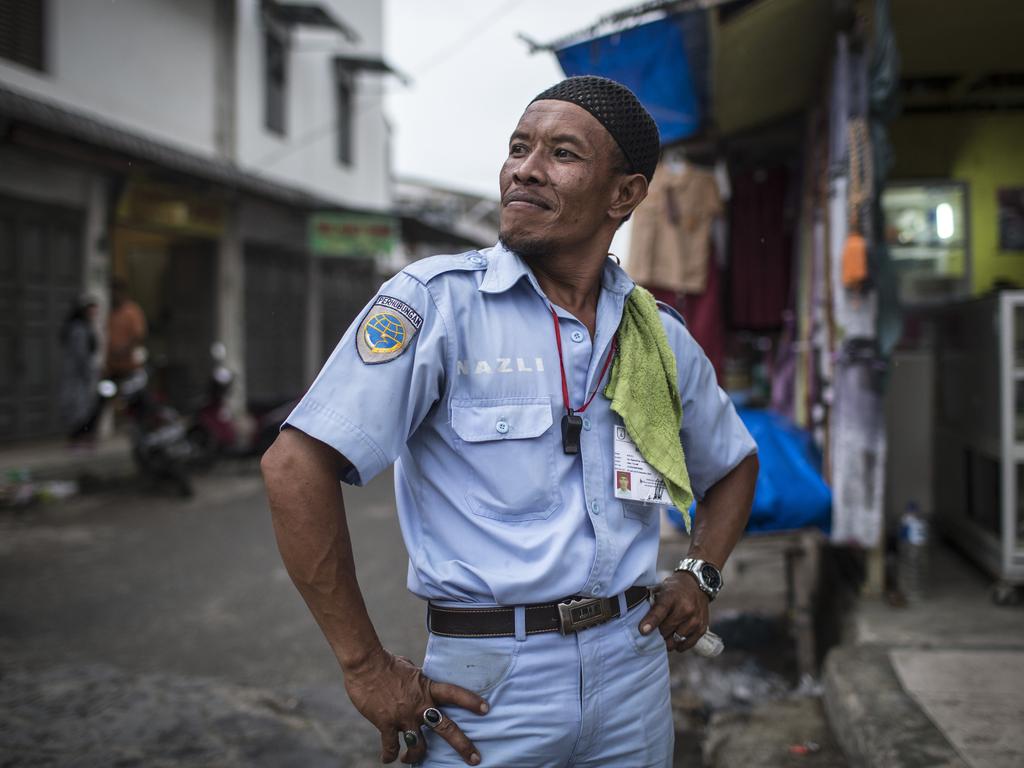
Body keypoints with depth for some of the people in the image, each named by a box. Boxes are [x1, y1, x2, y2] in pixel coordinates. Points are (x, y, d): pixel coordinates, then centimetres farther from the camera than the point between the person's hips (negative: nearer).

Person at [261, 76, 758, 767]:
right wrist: (368, 669, -16)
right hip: (490, 684, -4)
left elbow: (735, 464, 24)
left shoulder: (660, 336, 6)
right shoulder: (436, 300, -10)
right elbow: (297, 465, -17)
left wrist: (700, 576, 7)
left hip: (634, 677, 5)